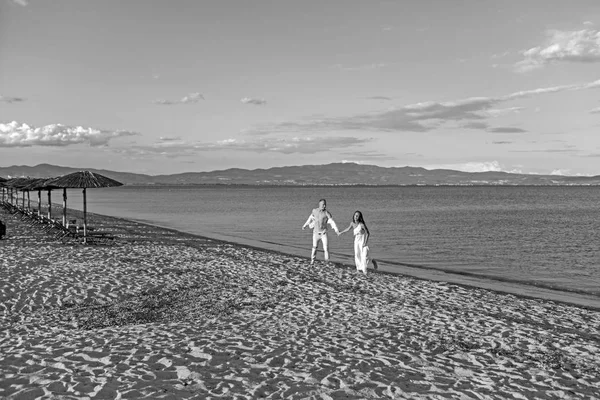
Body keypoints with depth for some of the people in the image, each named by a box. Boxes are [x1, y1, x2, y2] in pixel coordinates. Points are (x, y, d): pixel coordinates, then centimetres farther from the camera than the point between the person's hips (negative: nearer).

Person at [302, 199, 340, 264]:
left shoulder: (327, 213, -14)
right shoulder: (314, 211, -4)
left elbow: (332, 222, -24)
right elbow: (310, 218, 14)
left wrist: (337, 230, -38)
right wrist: (305, 225, 22)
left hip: (323, 233, -3)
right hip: (316, 232, 3)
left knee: (326, 248, -8)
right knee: (314, 247, 14)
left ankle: (327, 261, 2)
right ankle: (312, 260, 32)